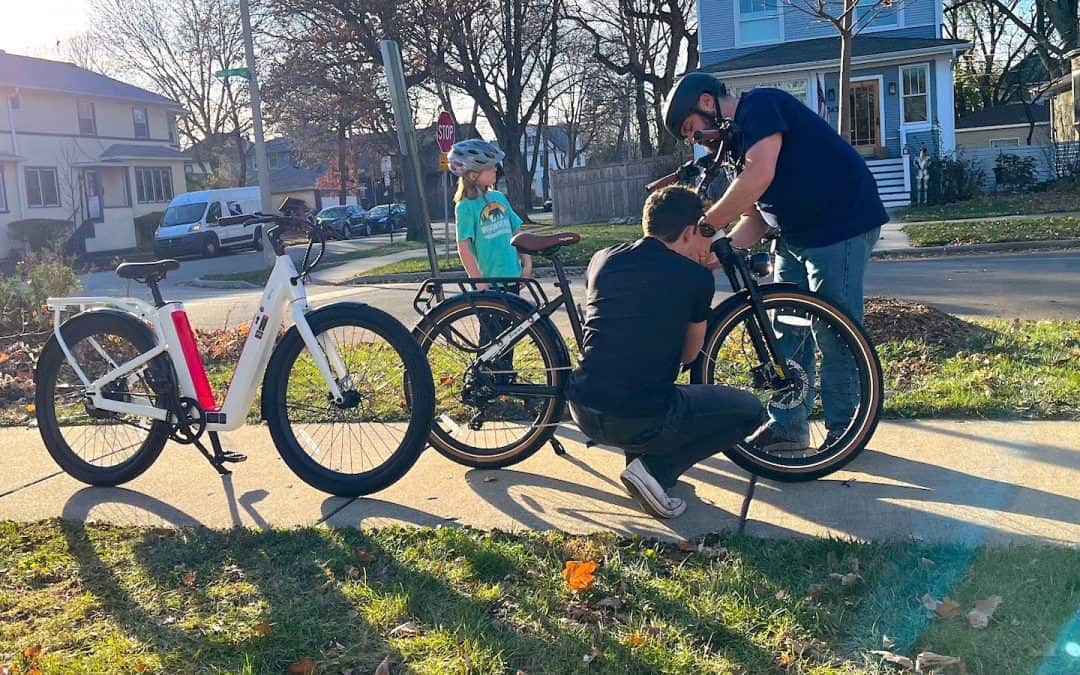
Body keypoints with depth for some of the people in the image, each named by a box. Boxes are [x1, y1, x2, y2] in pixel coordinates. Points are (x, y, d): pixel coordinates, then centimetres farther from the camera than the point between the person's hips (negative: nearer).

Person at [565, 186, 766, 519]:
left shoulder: (602, 260, 10)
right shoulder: (696, 277, -2)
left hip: (584, 412, 6)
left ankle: (637, 453, 24)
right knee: (750, 410, 15)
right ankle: (655, 470, 1)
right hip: (642, 420, -6)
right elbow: (688, 354, 11)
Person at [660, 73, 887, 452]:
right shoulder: (738, 136, 14)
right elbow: (757, 213, 8)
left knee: (834, 334, -4)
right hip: (797, 234, 10)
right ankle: (787, 427, 18)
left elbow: (759, 177, -29)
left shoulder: (759, 105, -13)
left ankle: (842, 434, 9)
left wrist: (705, 226, -24)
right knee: (784, 330, 9)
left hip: (842, 226, -10)